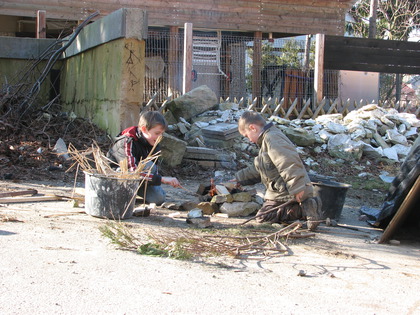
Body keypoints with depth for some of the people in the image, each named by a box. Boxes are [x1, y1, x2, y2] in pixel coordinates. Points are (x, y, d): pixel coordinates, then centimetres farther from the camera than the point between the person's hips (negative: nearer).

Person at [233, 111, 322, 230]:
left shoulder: (271, 138, -14)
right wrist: (240, 178, 37)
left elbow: (288, 163, -26)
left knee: (262, 217, -8)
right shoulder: (266, 139, 23)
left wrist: (296, 188, -30)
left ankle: (304, 210, -19)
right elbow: (256, 169, 34)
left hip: (286, 193, -11)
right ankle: (305, 207, 0)